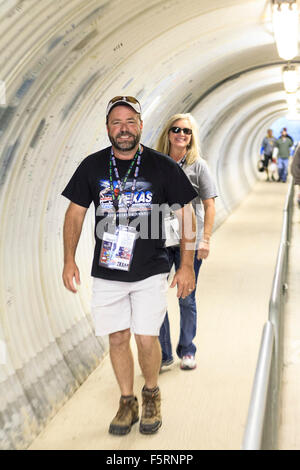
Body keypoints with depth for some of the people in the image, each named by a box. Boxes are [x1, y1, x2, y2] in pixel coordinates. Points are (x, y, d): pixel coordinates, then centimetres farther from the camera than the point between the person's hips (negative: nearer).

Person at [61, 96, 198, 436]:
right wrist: (69, 260, 0)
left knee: (146, 338, -4)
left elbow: (186, 214, 1)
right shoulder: (92, 166, 2)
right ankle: (127, 403, 26)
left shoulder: (163, 166, -3)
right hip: (106, 272, 2)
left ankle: (151, 394, 24)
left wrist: (187, 265, -4)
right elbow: (75, 213, 8)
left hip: (150, 272, -2)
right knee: (118, 338, 7)